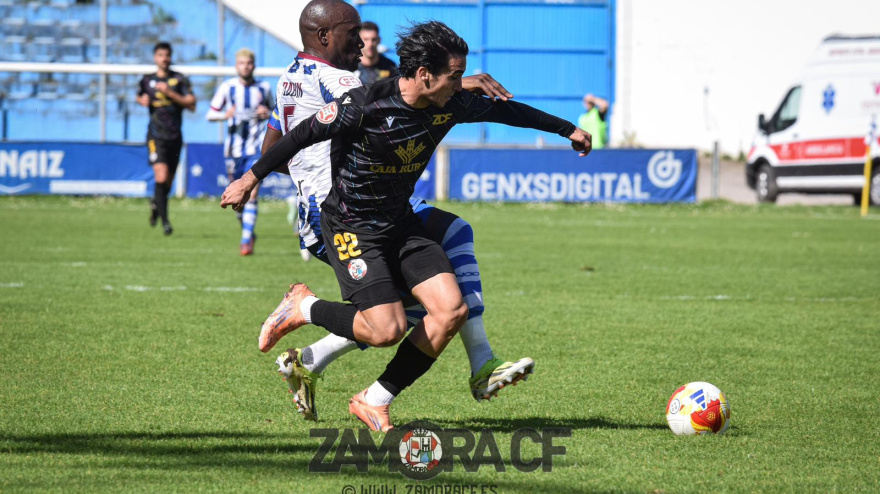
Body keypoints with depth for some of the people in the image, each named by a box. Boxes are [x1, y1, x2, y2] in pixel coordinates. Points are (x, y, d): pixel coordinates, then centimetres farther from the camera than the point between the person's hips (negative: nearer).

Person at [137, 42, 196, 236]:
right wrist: (143, 101, 2)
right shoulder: (147, 80, 6)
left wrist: (170, 93, -15)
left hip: (175, 137, 1)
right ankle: (164, 220, -14)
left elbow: (191, 104, -7)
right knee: (161, 178, -18)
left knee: (168, 182, 11)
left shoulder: (180, 79, 1)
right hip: (156, 136, -1)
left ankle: (155, 203, 42)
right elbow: (140, 97, 26)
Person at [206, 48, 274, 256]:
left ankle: (246, 240, -16)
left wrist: (268, 114, -6)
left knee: (252, 192, -15)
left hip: (256, 148, -1)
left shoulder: (264, 88, 4)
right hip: (234, 149, 1)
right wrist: (225, 115, -18)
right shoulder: (227, 87, 1)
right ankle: (247, 231, 32)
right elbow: (210, 114, 4)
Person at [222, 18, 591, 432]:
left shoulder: (450, 106, -5)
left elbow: (505, 111, 12)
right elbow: (303, 135, -13)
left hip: (401, 223, 7)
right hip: (352, 229, -7)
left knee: (451, 310, -9)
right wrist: (252, 178, -8)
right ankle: (303, 308, 10)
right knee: (388, 329, -18)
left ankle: (374, 402, 4)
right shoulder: (364, 106, -24)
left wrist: (567, 129, 23)